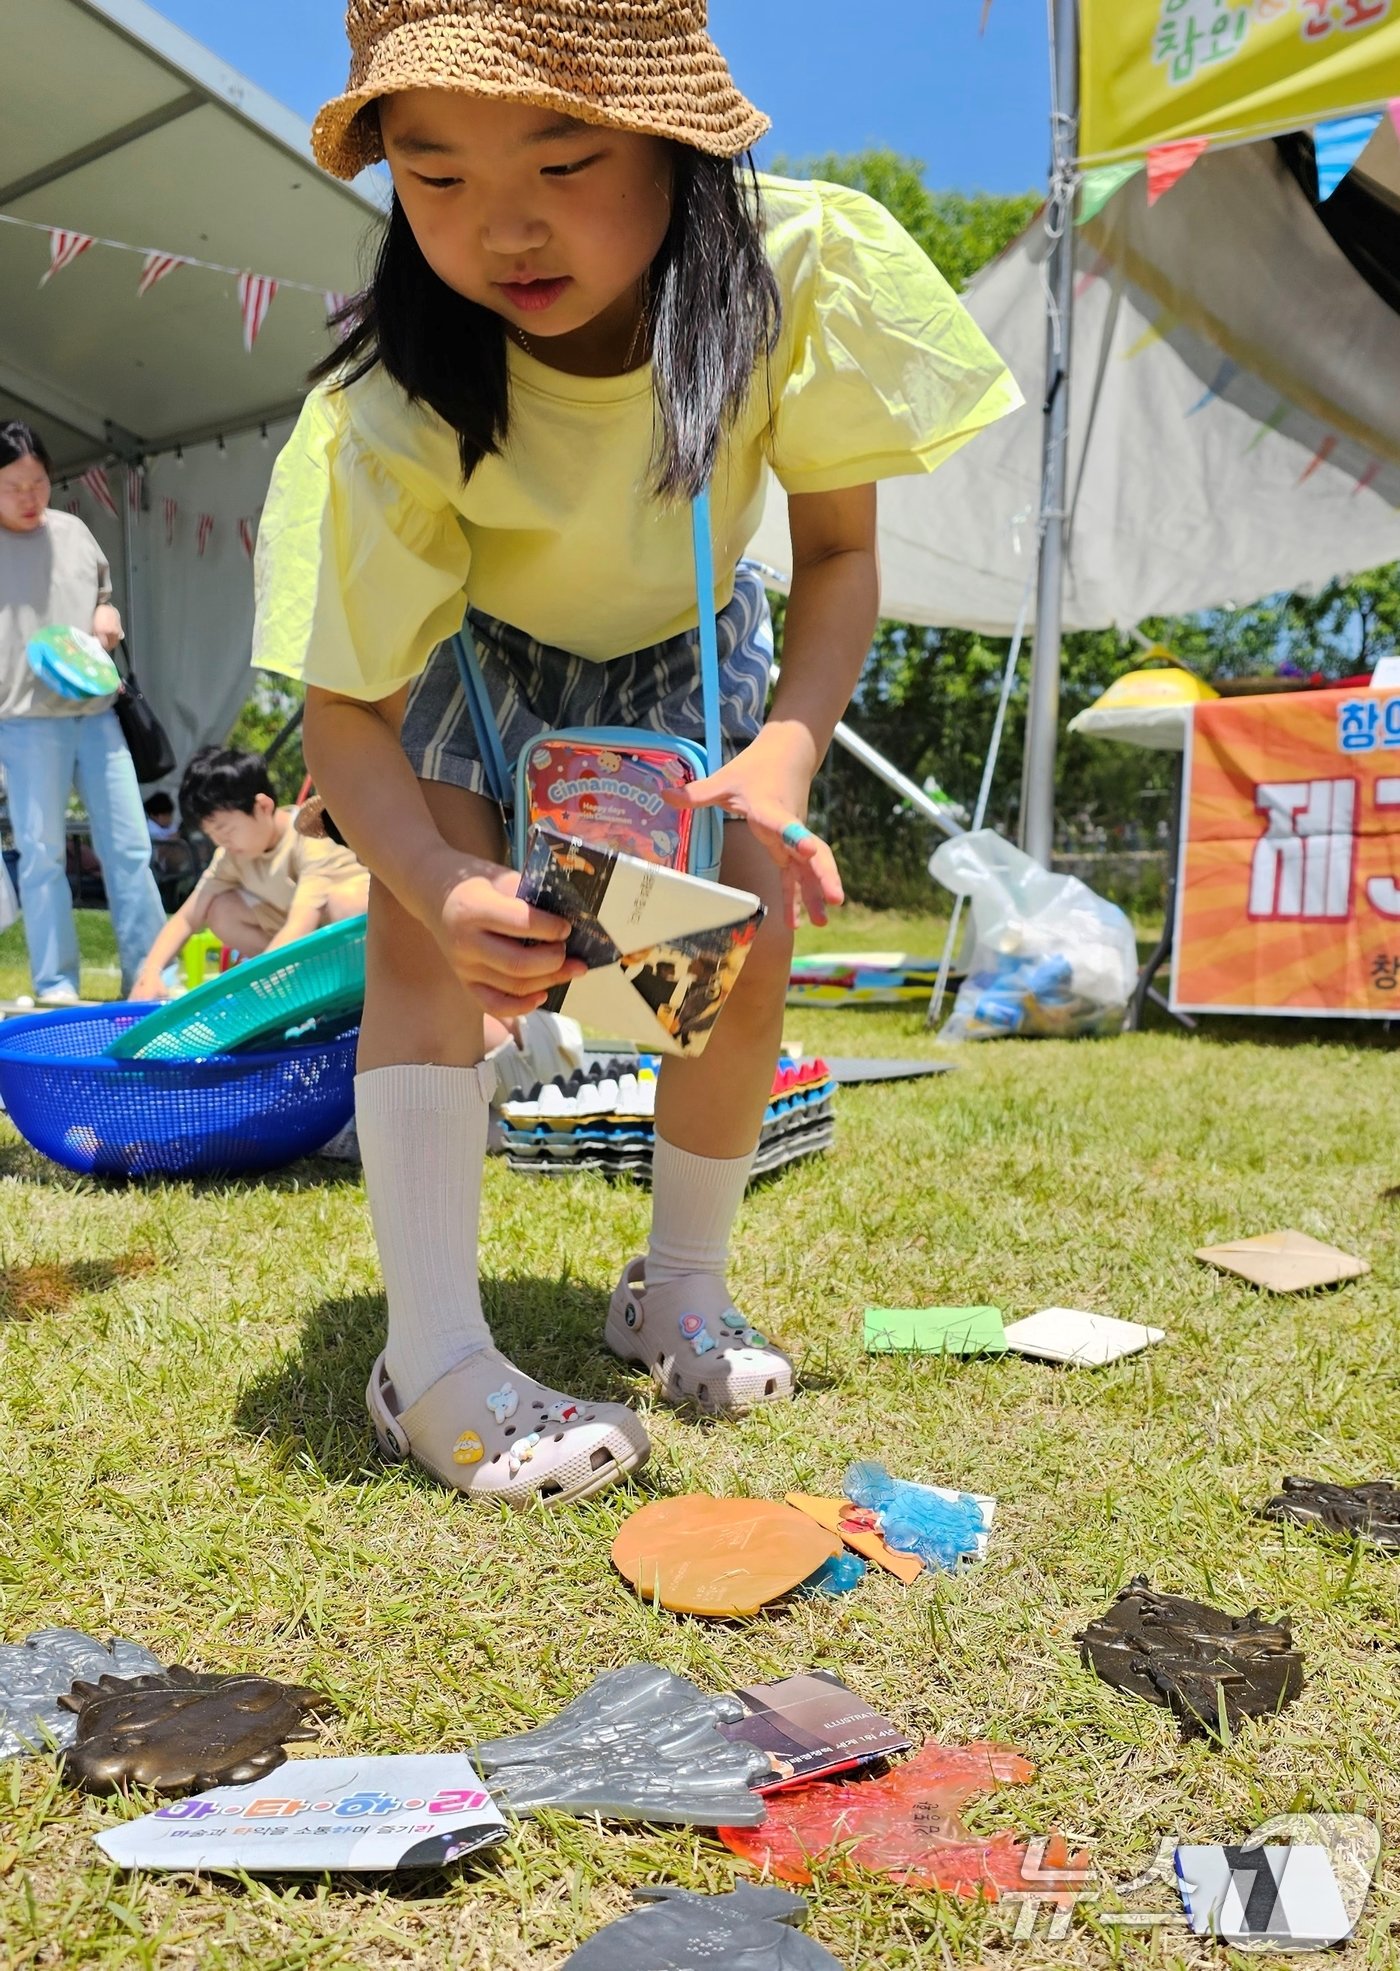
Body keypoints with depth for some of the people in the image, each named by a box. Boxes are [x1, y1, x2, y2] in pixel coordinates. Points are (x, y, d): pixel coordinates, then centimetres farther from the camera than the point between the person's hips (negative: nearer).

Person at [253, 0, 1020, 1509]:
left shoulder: (798, 265, -31)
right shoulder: (390, 417, -37)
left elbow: (838, 548, -21)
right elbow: (345, 710, -33)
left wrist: (783, 757, -37)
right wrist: (444, 886, -53)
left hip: (686, 649, 2)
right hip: (472, 659, -2)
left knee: (751, 927, -11)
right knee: (424, 931, -23)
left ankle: (680, 1290, 11)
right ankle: (432, 1363, -17)